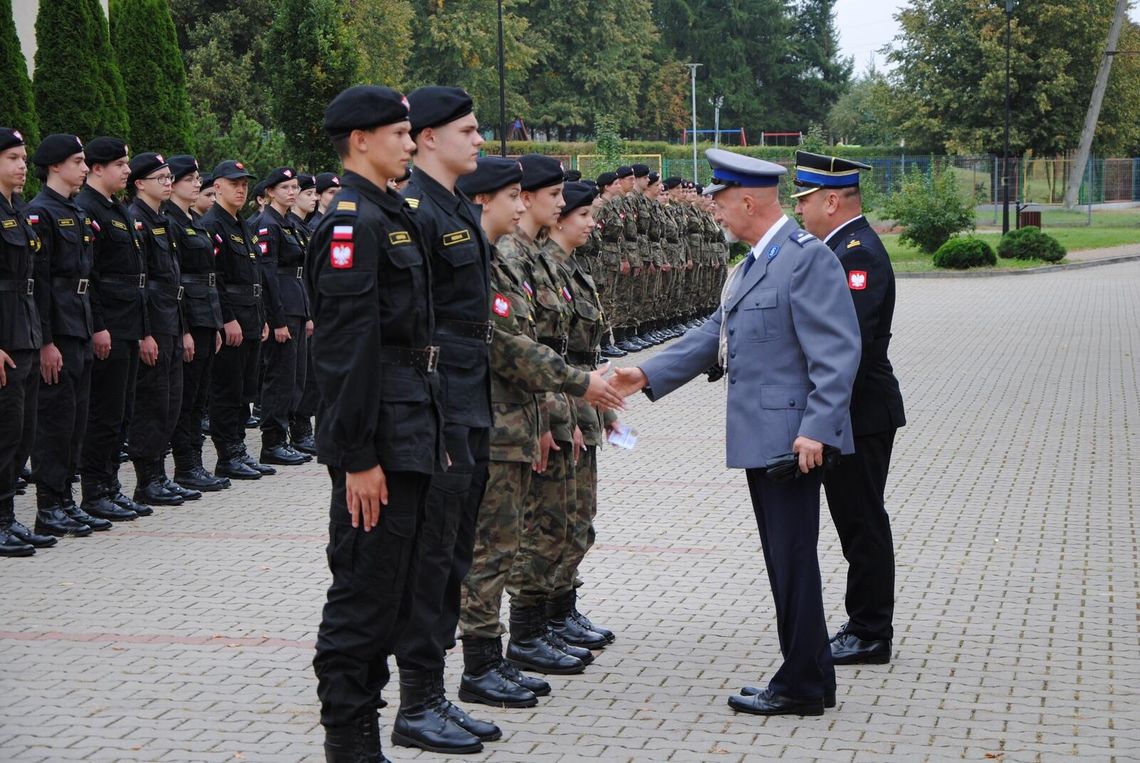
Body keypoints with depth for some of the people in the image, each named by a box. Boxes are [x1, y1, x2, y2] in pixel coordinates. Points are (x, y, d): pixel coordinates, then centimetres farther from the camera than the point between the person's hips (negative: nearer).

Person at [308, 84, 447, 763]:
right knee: (364, 593, -3)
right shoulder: (352, 221, -15)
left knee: (393, 589, 15)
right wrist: (357, 456, -22)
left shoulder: (394, 215, 16)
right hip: (379, 439, -10)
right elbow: (348, 349, -20)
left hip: (411, 433, 10)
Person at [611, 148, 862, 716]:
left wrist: (816, 429, -25)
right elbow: (714, 336, 22)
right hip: (760, 440, 10)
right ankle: (808, 676, 24)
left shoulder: (807, 258, -14)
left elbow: (837, 352, -19)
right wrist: (648, 375, 15)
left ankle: (800, 687, 4)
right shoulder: (751, 264, 17)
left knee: (793, 560, -4)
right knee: (783, 560, 15)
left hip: (792, 439, -10)